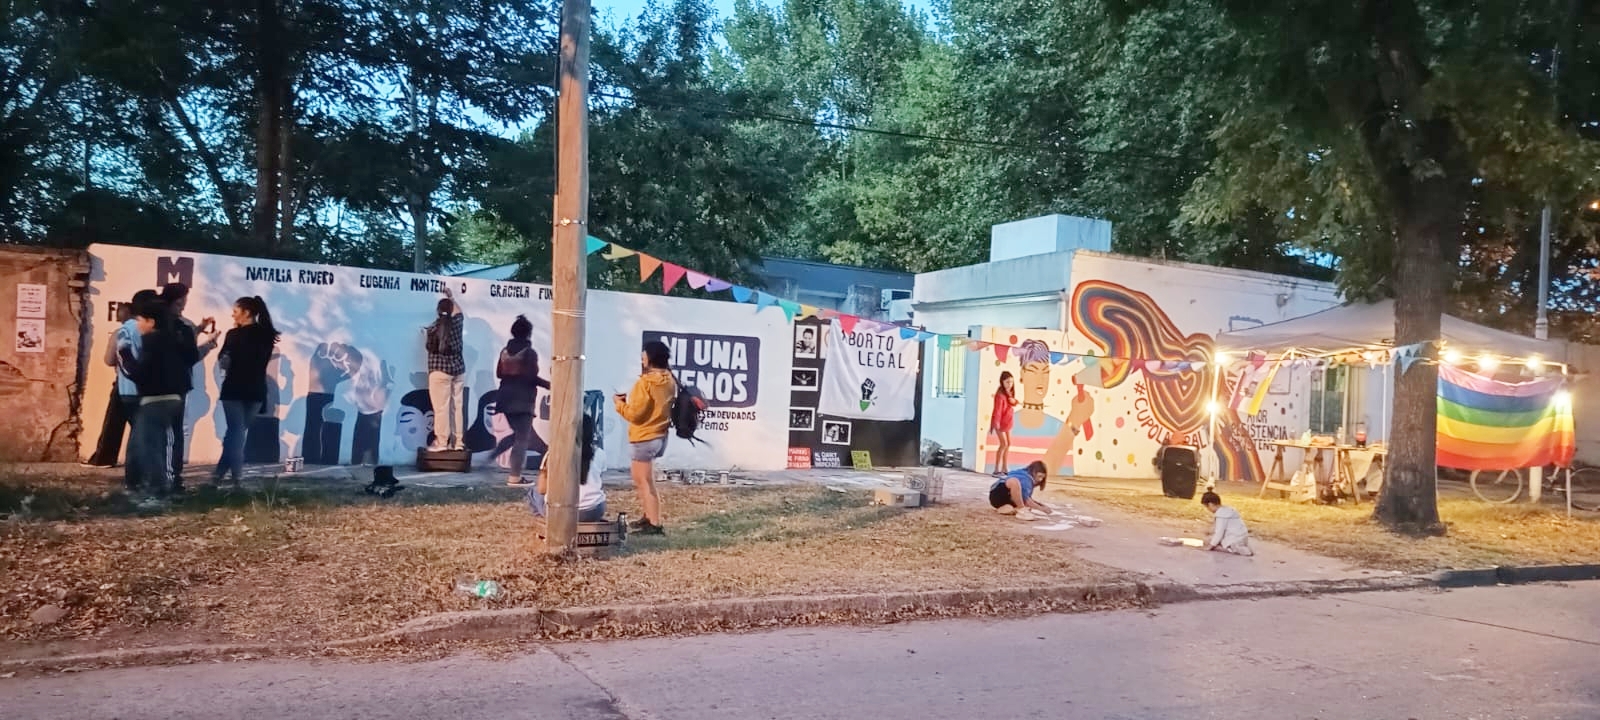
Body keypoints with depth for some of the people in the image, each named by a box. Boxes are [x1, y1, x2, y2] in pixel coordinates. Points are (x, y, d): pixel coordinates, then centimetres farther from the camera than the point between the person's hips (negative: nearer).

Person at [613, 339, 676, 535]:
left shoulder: (645, 383, -20)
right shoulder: (670, 381, 5)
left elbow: (634, 414, -20)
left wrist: (620, 403, -2)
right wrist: (631, 400, 11)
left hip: (644, 438, -9)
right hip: (660, 435, 9)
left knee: (646, 482, -1)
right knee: (642, 479, 23)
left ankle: (654, 524, 1)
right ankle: (649, 517, 30)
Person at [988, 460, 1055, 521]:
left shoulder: (1029, 479, 12)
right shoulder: (1025, 478, -18)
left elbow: (1027, 499, 12)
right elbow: (1026, 500, -22)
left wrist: (1042, 505, 4)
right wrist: (1042, 509, -15)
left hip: (1006, 498, 10)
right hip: (997, 495, -10)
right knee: (1013, 481, -36)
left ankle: (1003, 507, 0)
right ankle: (1022, 511, -29)